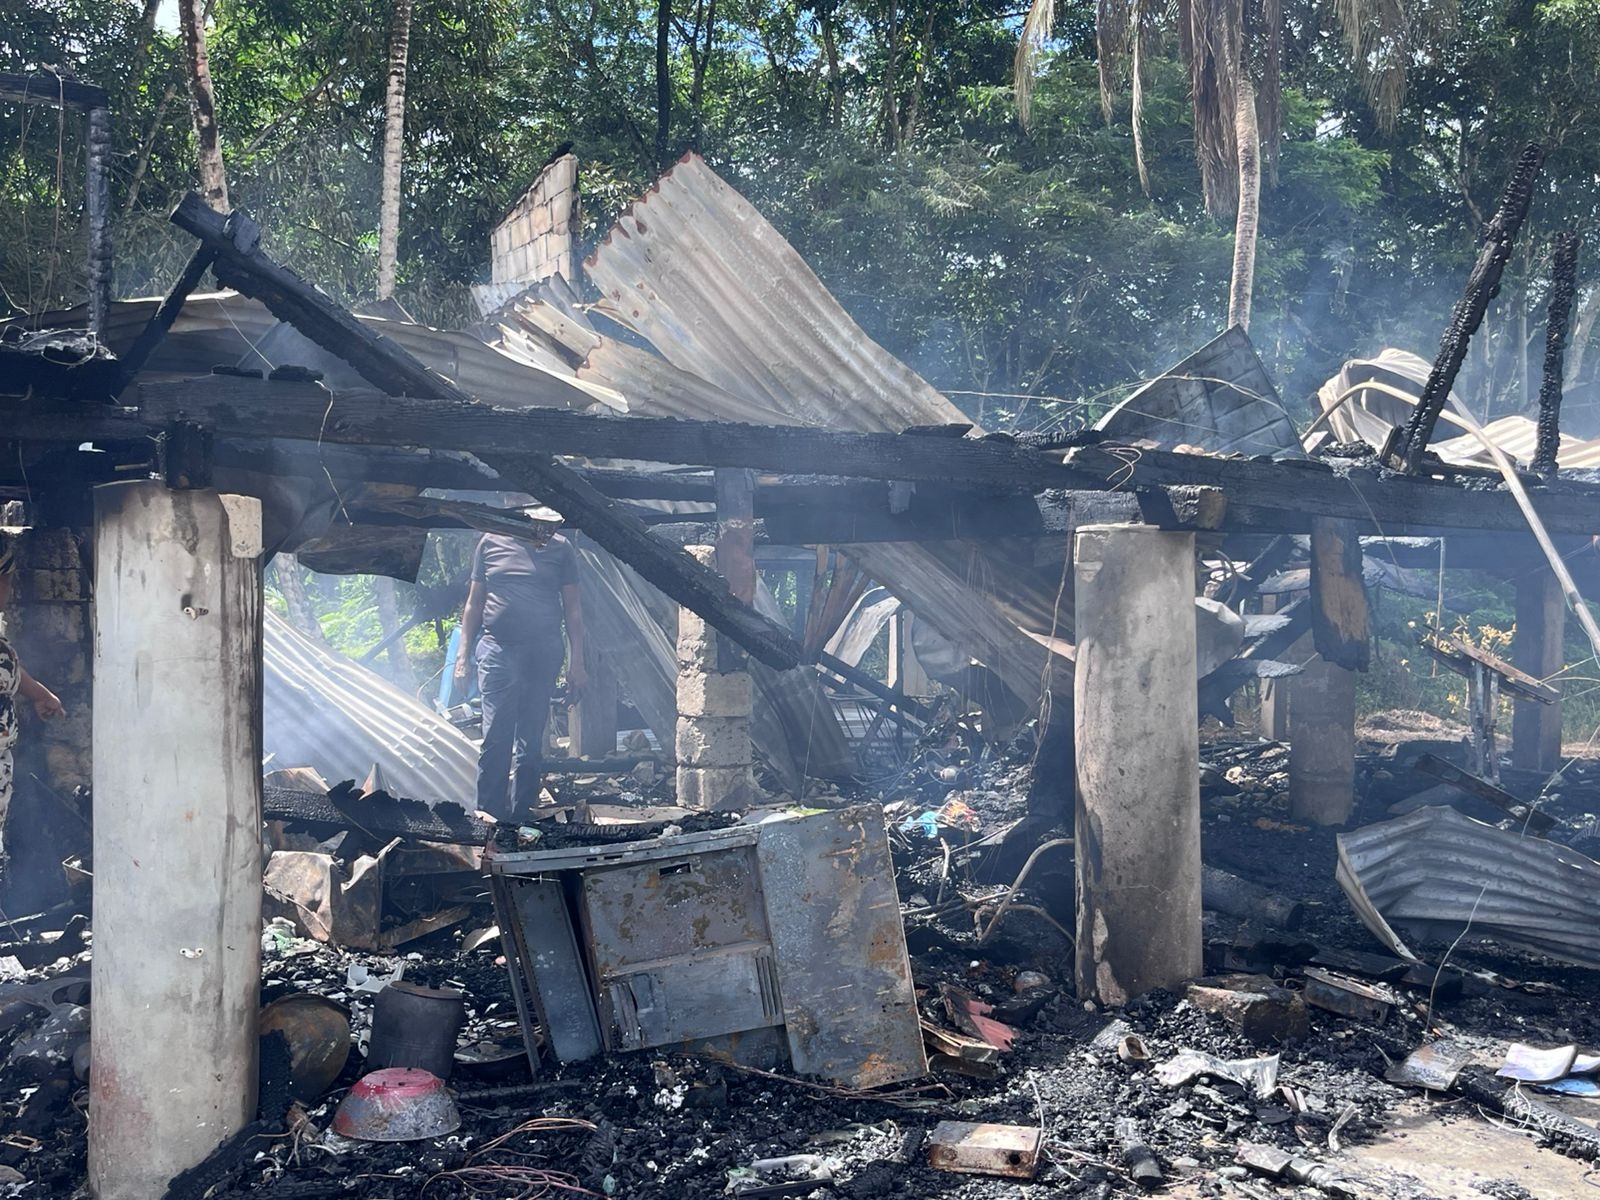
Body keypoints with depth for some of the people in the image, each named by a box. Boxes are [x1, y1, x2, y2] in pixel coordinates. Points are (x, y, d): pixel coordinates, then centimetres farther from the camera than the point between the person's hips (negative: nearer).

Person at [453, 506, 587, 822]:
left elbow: (572, 608, 9)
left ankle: (521, 815, 14)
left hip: (544, 653, 1)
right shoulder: (491, 543, 6)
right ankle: (488, 816, -1)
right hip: (498, 651, -1)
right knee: (495, 738, -7)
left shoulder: (561, 549, 6)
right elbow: (474, 603, 11)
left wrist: (577, 662, 4)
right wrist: (463, 656, 7)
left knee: (531, 741, 6)